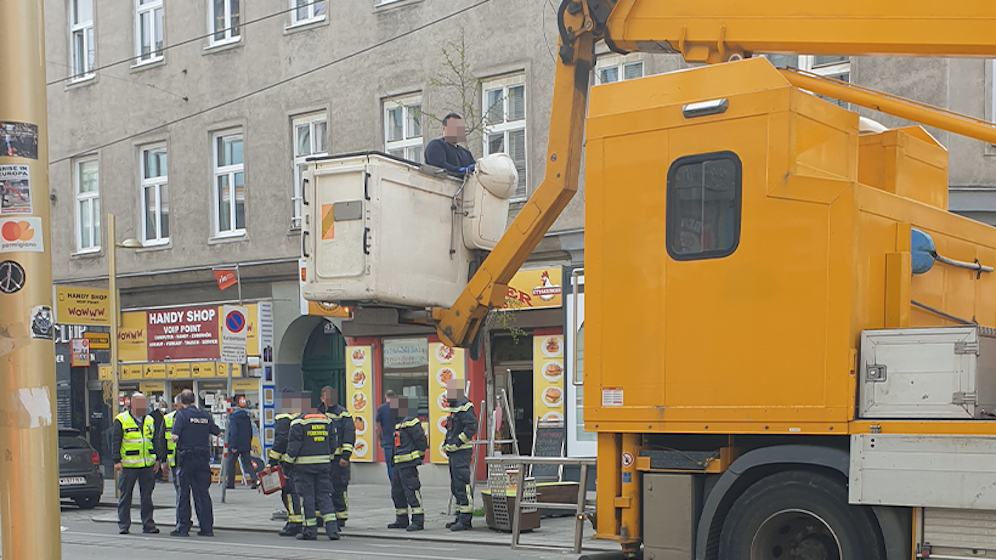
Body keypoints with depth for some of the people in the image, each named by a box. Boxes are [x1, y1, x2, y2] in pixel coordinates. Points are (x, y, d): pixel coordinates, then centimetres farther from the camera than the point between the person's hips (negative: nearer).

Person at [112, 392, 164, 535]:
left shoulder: (150, 420, 14)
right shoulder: (121, 420, -2)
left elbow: (155, 441, 20)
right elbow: (115, 442, -4)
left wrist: (158, 459, 13)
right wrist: (117, 460, -11)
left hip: (148, 465, 4)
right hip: (128, 465, -4)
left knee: (147, 496, 6)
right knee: (125, 495, 2)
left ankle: (148, 524, 12)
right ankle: (123, 525, 9)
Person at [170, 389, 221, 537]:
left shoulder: (182, 415, -7)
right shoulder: (206, 415, 7)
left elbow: (175, 437, -16)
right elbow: (218, 433, 14)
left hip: (186, 458, -4)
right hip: (203, 458, 4)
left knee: (183, 493, 4)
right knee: (203, 493, 7)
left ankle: (183, 527, 5)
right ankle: (207, 528, 6)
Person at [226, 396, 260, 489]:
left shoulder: (233, 417, -13)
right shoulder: (247, 417, 8)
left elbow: (233, 432, -19)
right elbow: (250, 432, 15)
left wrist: (233, 446, -17)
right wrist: (249, 444, 23)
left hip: (236, 446, -5)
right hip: (246, 445, 5)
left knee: (231, 463, 10)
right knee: (247, 463, 6)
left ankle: (230, 483, 16)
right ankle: (255, 479, -15)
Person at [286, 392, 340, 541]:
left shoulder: (299, 422, -9)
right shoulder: (327, 420, 8)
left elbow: (293, 445, -10)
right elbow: (333, 444, 13)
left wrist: (289, 461, 0)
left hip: (304, 465, -5)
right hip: (323, 464, 5)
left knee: (307, 496, 2)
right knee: (324, 495, 8)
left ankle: (310, 530, 4)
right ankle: (332, 528, -3)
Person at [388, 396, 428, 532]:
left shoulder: (410, 422, -14)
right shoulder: (400, 423, 17)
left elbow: (421, 440, -17)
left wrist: (418, 455, -8)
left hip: (408, 464, -11)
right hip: (399, 464, 11)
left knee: (412, 491, -10)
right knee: (397, 492, 16)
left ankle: (418, 521, -9)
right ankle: (402, 520, 25)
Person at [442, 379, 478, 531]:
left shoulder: (464, 406, -13)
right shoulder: (454, 407, 19)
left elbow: (472, 426, -23)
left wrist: (457, 442, -21)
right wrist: (447, 443, 15)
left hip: (462, 451, -11)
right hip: (454, 453, 11)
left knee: (462, 485, -11)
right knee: (456, 487, 13)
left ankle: (465, 520, -11)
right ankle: (461, 517, 19)